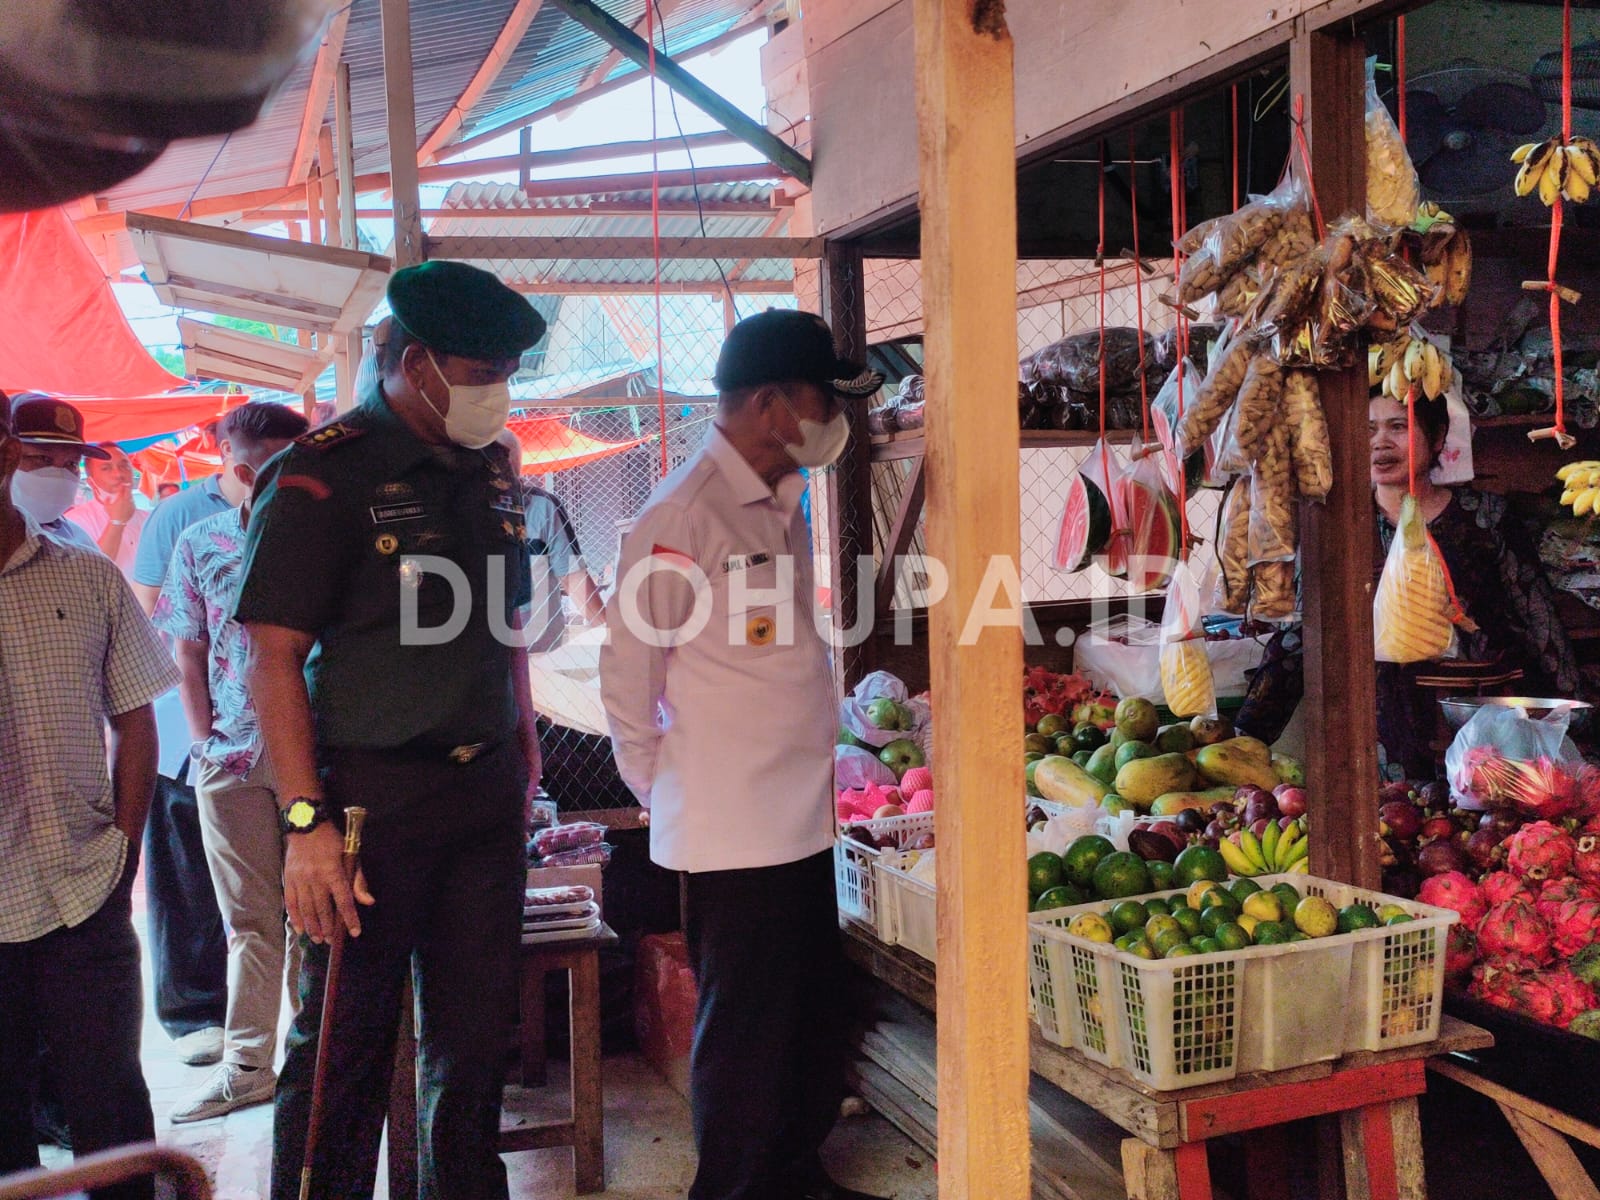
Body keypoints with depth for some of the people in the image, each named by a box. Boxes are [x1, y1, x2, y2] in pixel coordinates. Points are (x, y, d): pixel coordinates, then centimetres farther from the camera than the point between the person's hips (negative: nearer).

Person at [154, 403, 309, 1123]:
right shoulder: (200, 544, 5)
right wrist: (209, 743, 2)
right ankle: (246, 1066, 19)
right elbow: (188, 658, 9)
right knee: (249, 920, 10)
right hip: (230, 763, 2)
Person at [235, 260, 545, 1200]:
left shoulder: (491, 468, 9)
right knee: (347, 1046, 5)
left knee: (478, 1035, 16)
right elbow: (275, 656, -14)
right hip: (371, 799, -6)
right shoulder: (325, 476, -11)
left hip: (486, 793, 6)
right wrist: (307, 821, -19)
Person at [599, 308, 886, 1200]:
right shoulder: (684, 516, -16)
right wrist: (660, 789, -2)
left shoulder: (783, 505, 12)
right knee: (747, 1031, 5)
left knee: (816, 1021, 18)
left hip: (803, 817, 9)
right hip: (732, 832, -9)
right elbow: (629, 667, -12)